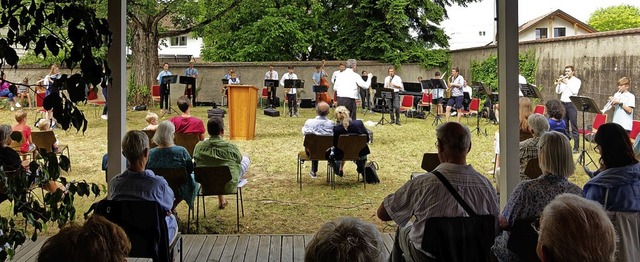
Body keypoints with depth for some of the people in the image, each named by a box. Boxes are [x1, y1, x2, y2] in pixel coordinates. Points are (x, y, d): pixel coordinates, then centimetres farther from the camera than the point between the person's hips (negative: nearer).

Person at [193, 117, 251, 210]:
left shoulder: (199, 147, -13)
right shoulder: (231, 147, -19)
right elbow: (239, 160, 2)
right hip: (229, 186, -3)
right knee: (246, 159, 18)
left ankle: (221, 200, 42)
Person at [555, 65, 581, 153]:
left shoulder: (577, 81, 0)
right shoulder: (563, 80, 14)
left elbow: (574, 91, -16)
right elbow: (558, 91, 7)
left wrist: (567, 83, -15)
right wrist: (559, 83, -7)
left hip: (571, 104, -5)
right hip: (563, 104, 5)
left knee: (574, 126, -6)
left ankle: (576, 147, -7)